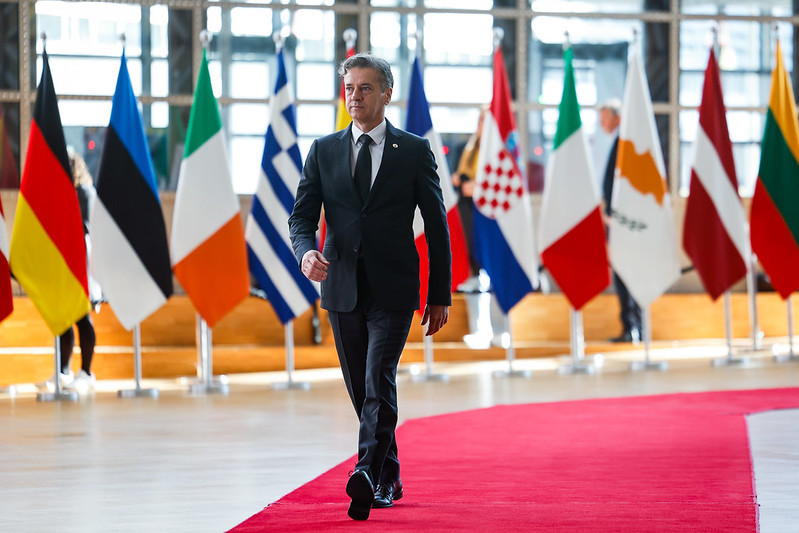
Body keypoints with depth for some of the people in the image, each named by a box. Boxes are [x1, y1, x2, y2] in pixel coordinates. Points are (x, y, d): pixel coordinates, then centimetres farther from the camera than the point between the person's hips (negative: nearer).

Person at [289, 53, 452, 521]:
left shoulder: (414, 151, 2)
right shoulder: (324, 151, 9)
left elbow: (436, 225, 4)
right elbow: (302, 215, 6)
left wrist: (440, 295, 2)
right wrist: (306, 252, -18)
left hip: (393, 289, -4)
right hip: (342, 288, 4)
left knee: (379, 382, -18)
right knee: (361, 390, 10)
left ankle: (367, 476, -29)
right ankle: (388, 479, 24)